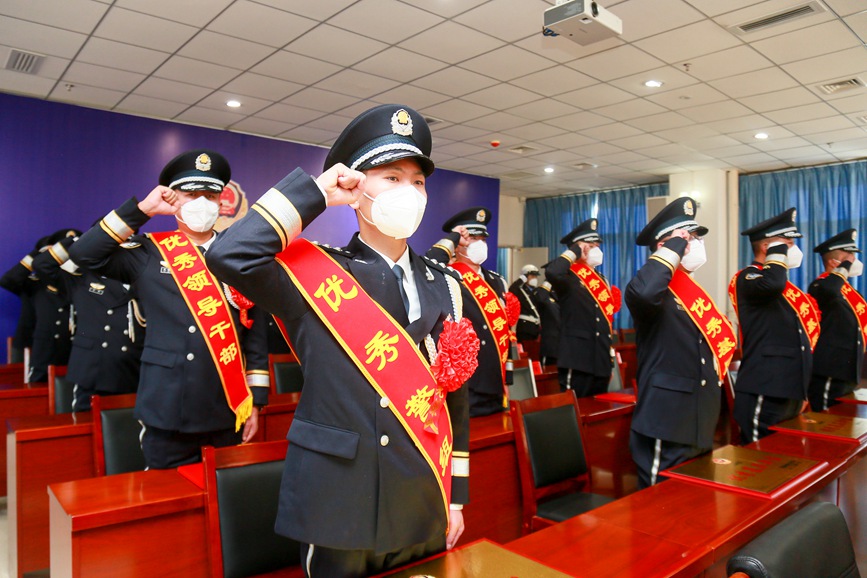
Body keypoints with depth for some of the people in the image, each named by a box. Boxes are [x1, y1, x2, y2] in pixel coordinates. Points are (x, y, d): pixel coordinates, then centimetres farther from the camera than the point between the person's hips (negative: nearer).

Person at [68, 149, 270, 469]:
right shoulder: (148, 253, 3)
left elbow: (255, 334, 3)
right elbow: (83, 254, -10)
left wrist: (255, 401, 1)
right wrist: (142, 209, -9)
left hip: (228, 413, 1)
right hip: (166, 414, -1)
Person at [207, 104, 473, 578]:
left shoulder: (444, 285, 4)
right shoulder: (315, 276, -7)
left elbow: (455, 396, 6)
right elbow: (230, 256, -26)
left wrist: (456, 495, 8)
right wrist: (315, 193, -16)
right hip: (337, 508, -3)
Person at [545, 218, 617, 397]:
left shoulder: (602, 279, 17)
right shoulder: (569, 277, -8)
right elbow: (551, 272, -34)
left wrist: (610, 358, 19)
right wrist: (574, 253, -17)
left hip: (601, 360, 8)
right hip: (578, 361, -8)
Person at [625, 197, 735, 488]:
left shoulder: (696, 293, 14)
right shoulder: (657, 293, -14)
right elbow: (640, 293, -41)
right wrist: (674, 248, -26)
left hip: (700, 426, 9)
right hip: (666, 426, -9)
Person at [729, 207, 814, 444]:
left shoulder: (784, 283, 19)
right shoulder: (747, 278, -9)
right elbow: (772, 284, -36)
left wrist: (801, 391, 24)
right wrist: (778, 251, -16)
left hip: (790, 389, 10)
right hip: (763, 393, -10)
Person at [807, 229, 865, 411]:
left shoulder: (849, 291, 17)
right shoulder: (821, 285, -13)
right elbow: (829, 290, -41)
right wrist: (845, 266, -21)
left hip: (848, 374, 10)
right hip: (828, 376, -10)